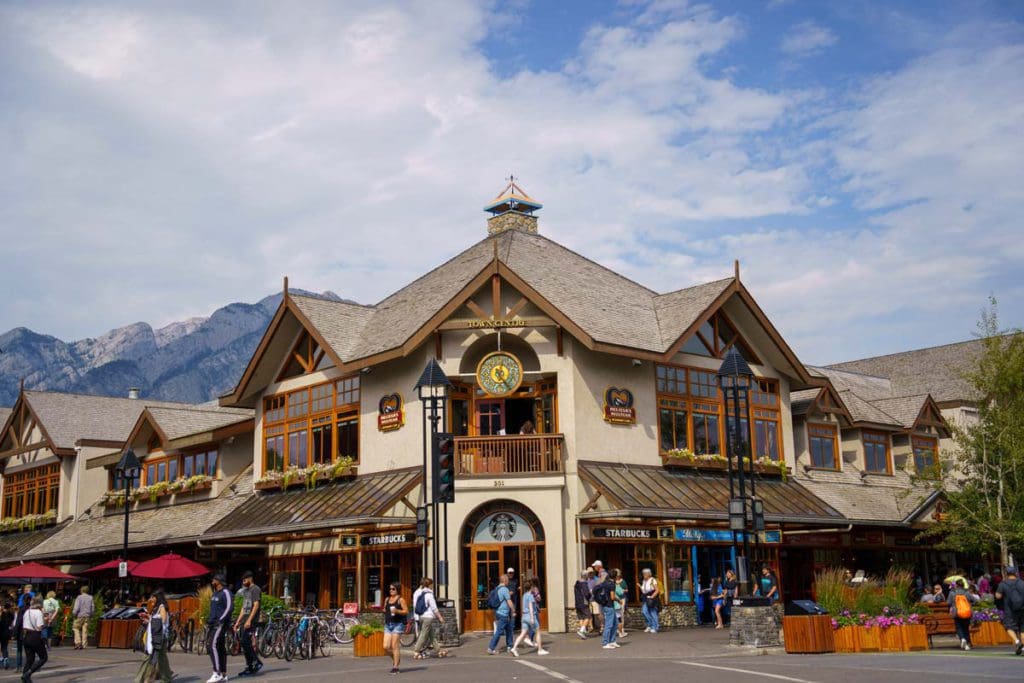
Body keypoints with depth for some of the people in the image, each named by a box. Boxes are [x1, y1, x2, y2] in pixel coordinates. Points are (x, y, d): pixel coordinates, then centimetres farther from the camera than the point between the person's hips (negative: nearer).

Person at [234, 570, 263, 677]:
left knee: (245, 643, -16)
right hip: (244, 621, 9)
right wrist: (237, 622, 20)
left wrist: (249, 620, -23)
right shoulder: (245, 591, 22)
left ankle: (257, 662, -8)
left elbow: (256, 605, -16)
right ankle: (249, 667, 10)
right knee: (246, 644, 6)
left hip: (251, 621, -9)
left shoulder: (255, 589, -6)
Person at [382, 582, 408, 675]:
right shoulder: (387, 599, 15)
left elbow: (406, 611, -8)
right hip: (388, 624, 6)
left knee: (395, 646, -8)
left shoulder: (401, 599, -3)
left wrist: (397, 611, -23)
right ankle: (396, 658, 26)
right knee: (386, 647, 0)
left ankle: (395, 667, -1)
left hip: (398, 624, -6)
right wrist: (385, 610, 6)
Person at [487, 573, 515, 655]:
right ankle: (491, 648, -7)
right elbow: (509, 602, -15)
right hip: (503, 614, -9)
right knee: (498, 632, -7)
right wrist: (513, 611, -6)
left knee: (509, 630, 18)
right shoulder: (504, 589, -15)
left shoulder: (496, 589, 11)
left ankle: (510, 647, 23)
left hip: (498, 612, 9)